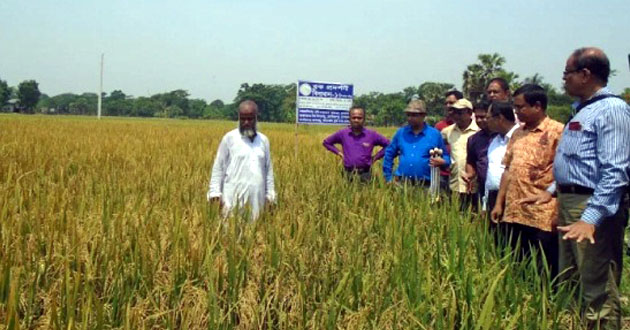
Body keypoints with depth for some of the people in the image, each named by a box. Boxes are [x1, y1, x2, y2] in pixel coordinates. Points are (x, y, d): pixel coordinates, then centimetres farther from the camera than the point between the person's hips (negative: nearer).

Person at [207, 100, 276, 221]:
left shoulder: (263, 140, 11)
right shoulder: (229, 138, 1)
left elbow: (268, 169, 16)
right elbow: (218, 168, 3)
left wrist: (270, 194, 12)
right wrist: (215, 192, -5)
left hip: (257, 197, 3)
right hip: (234, 196, -3)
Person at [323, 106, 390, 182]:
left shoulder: (372, 135, 0)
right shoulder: (342, 134, 4)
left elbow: (388, 145, 7)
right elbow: (326, 142, 18)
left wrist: (375, 157, 3)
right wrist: (339, 152, 8)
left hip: (364, 173, -1)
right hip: (348, 173, 1)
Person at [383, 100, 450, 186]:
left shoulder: (435, 134, 4)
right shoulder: (401, 132, 10)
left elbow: (446, 157, 9)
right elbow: (389, 154, 17)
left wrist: (442, 162, -14)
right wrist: (388, 177, 11)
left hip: (424, 185, -2)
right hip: (401, 182, 2)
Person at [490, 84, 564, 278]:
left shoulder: (557, 131, -8)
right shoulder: (517, 133, 14)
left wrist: (559, 212, -15)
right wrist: (499, 203, 13)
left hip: (544, 216, -7)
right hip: (514, 213, 7)